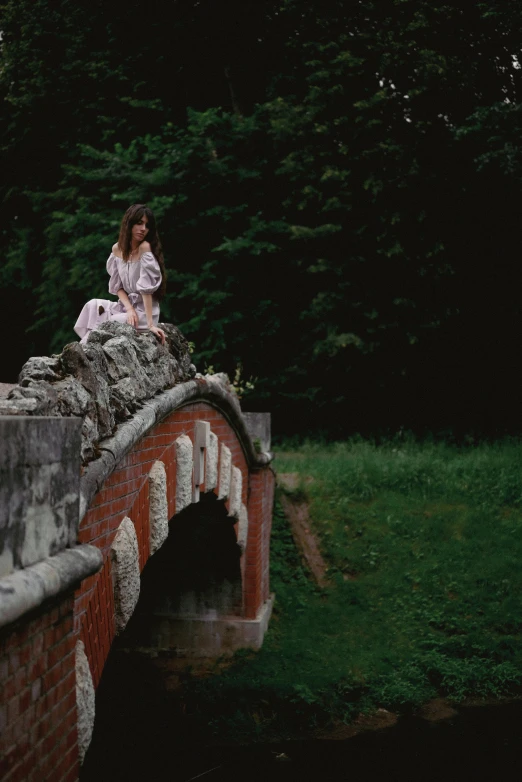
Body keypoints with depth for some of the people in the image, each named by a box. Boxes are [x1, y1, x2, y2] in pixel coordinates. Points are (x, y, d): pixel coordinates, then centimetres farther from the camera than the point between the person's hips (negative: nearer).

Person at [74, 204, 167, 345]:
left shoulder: (145, 248, -19)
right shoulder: (117, 249, 1)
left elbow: (147, 288, -25)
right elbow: (118, 286, 3)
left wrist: (150, 324, -28)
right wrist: (129, 309, -16)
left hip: (144, 311, -6)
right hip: (126, 306, 6)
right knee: (93, 306, -12)